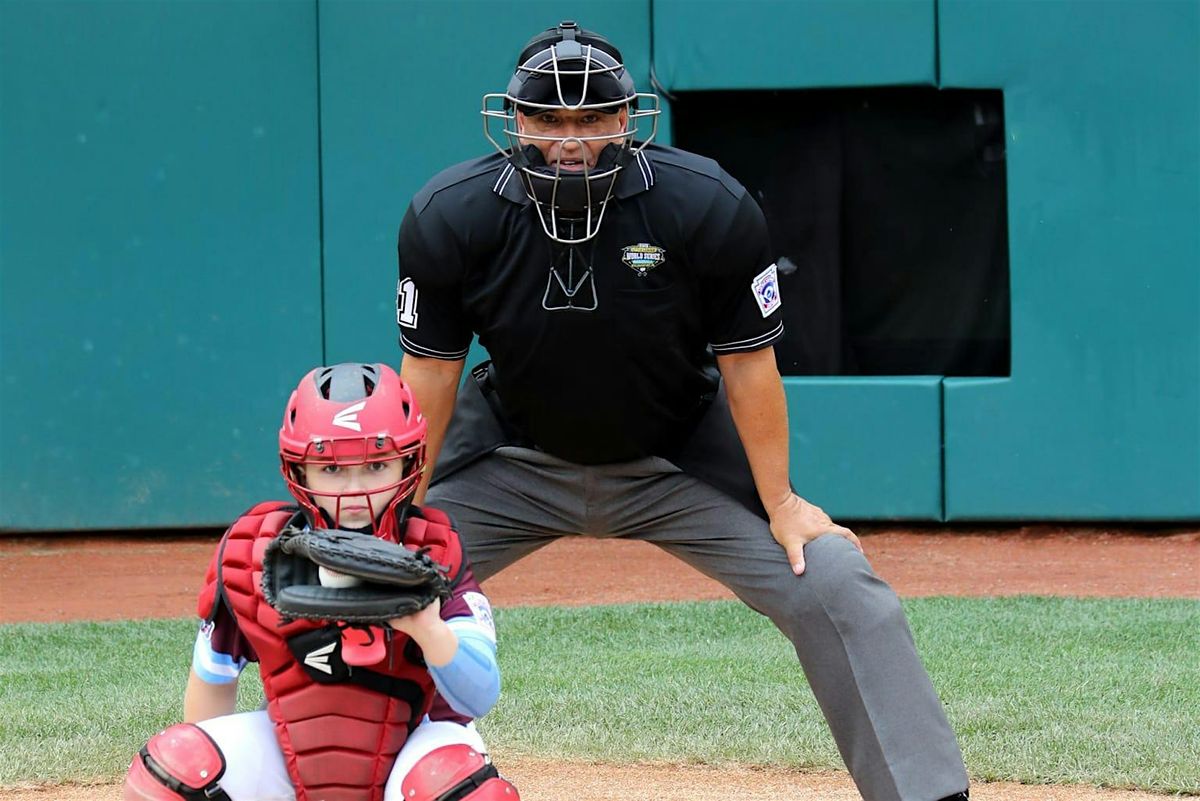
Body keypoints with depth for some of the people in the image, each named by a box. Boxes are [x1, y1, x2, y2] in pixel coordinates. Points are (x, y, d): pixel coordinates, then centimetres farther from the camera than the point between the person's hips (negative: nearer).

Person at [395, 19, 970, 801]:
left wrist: (779, 505, -11)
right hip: (512, 457, 1)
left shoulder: (712, 207, -24)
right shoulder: (447, 217, -20)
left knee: (836, 588, -15)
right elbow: (430, 371, -11)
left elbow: (748, 362, -15)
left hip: (680, 457, -1)